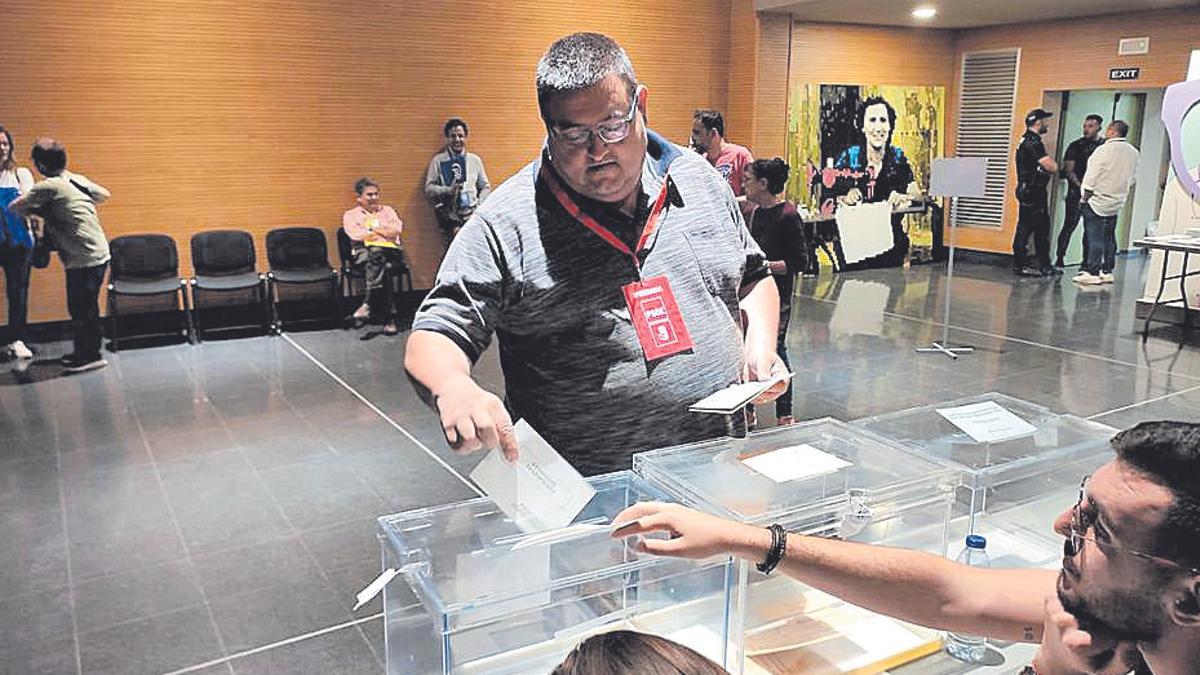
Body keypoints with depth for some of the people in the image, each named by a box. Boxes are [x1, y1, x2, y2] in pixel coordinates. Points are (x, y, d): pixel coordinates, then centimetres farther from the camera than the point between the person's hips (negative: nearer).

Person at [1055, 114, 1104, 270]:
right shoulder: (1076, 145, 2)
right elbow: (1068, 170, -3)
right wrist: (1081, 186, -14)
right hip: (1076, 192, -3)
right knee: (1070, 225, -7)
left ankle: (1086, 263, 14)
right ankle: (1059, 260, -3)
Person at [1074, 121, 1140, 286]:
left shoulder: (1104, 150, -15)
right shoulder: (1133, 153, 6)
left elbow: (1091, 178, -14)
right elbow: (1131, 179, 11)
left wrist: (1085, 197, -4)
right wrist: (1121, 194, 19)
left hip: (1097, 201, -7)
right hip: (1117, 203, 7)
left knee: (1094, 237, -5)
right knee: (1109, 238, 13)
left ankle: (1093, 273, -6)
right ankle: (1107, 271, 16)